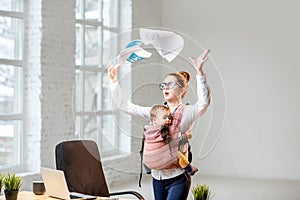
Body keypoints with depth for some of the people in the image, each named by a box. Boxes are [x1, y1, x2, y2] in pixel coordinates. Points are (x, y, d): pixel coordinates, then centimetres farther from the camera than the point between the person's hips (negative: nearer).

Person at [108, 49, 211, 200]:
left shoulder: (187, 112, -5)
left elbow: (204, 102, -27)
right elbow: (124, 105, 12)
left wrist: (199, 72, -37)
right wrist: (113, 81, 8)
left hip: (177, 178, -6)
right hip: (157, 177, 6)